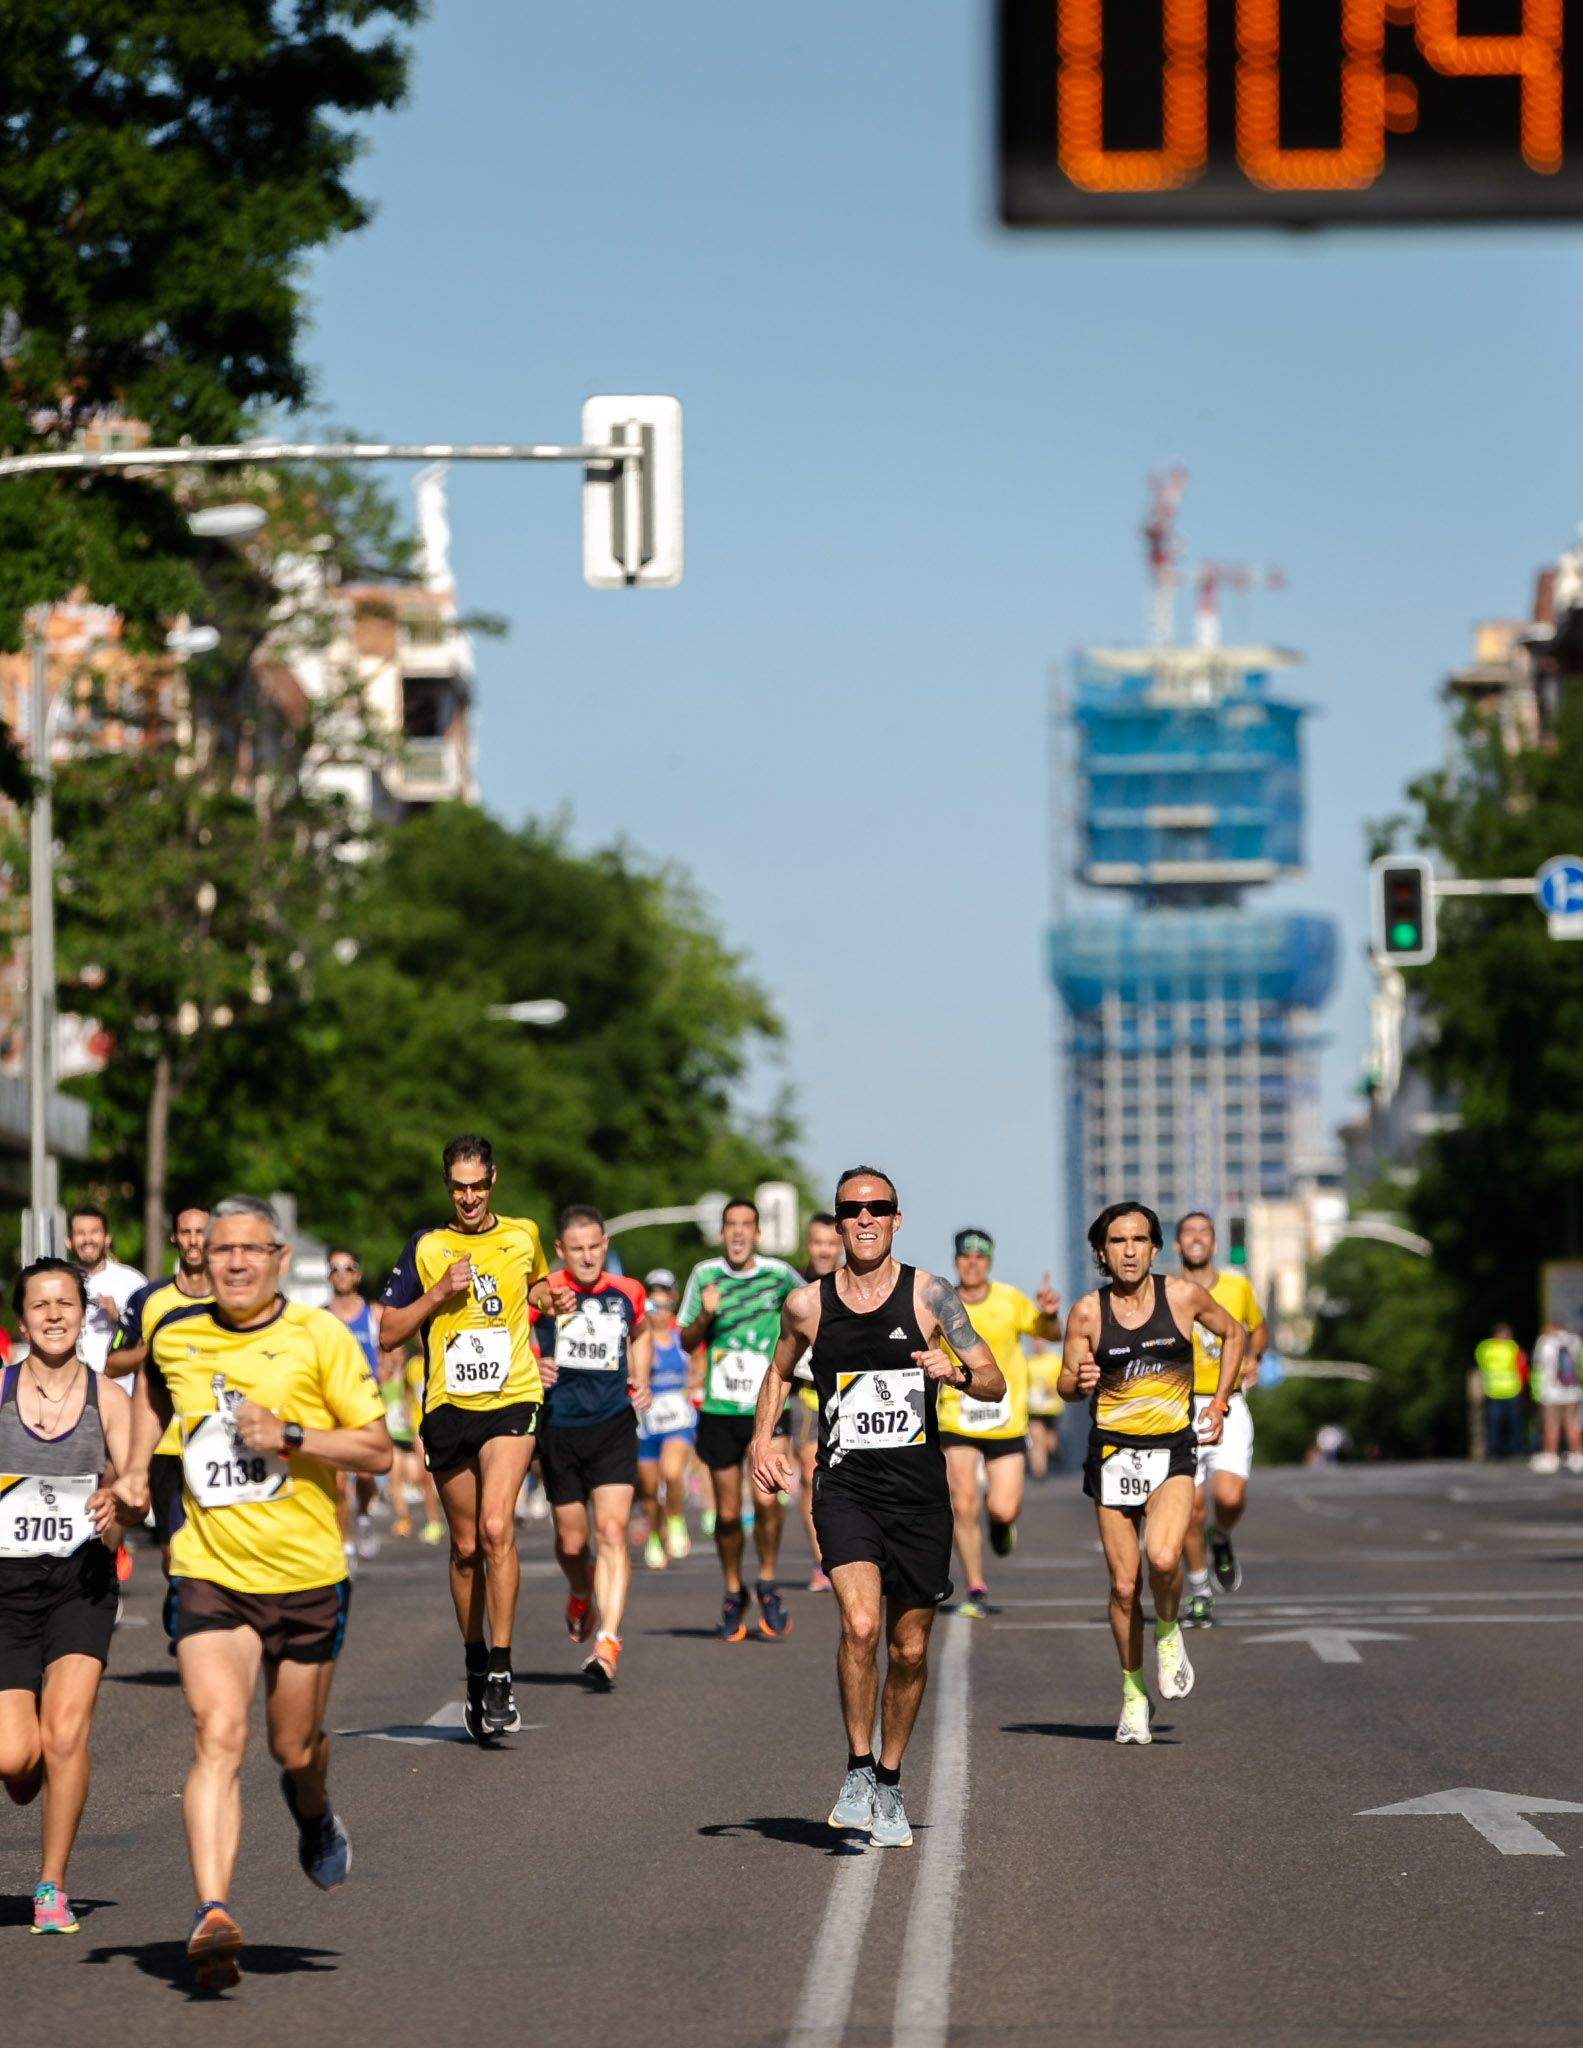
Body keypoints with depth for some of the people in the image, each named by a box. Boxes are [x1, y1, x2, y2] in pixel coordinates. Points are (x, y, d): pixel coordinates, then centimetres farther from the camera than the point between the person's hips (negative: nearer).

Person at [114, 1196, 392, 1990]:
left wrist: (291, 1437, -20)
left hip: (307, 1573, -1)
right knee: (218, 1733, -18)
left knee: (293, 1746, 12)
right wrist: (136, 1468, 16)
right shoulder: (174, 1335, 3)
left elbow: (377, 1450, -7)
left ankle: (312, 1809, 51)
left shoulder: (321, 1337, -7)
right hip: (211, 1570, 1)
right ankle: (213, 1916, -27)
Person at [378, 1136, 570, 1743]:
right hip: (448, 1407, 1)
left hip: (512, 1401, -1)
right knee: (465, 1546, 9)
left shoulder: (523, 1235, 7)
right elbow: (388, 1333, 2)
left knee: (496, 1528, -19)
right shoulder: (426, 1247, 4)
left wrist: (552, 1298, 8)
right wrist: (439, 1293, -11)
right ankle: (474, 1665, 26)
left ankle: (501, 1672, -17)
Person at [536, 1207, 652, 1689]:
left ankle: (607, 1642, -18)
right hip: (559, 1428, 0)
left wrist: (641, 1383, 12)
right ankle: (581, 1595, 43)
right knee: (572, 1541, 8)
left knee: (612, 1532, -14)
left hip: (614, 1427, 0)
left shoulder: (628, 1293, 4)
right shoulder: (543, 1294, -6)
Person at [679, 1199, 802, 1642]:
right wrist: (706, 1314, -14)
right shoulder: (705, 1274, 1)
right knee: (727, 1513, 5)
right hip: (719, 1410, 1)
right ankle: (733, 1594, 25)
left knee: (765, 1499, -18)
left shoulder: (778, 1274, -2)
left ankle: (767, 1583, 3)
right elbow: (687, 1340, 5)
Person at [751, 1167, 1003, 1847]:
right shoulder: (806, 1304, 4)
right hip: (845, 1487, -1)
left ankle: (889, 1783, 27)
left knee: (909, 1651, 8)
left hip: (919, 1495, 1)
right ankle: (858, 1770, -8)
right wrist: (762, 1438, 10)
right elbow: (780, 1371, 25)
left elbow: (995, 1384, 2)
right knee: (860, 1625, -23)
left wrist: (958, 1372, -20)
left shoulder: (930, 1295, -1)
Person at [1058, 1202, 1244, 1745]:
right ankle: (1134, 1694, 20)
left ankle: (1168, 1632, 7)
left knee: (1163, 1558, -26)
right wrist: (1079, 1380, -16)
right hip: (1112, 1453, 1)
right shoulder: (1087, 1312, -2)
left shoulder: (1183, 1296, -2)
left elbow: (1232, 1334, 15)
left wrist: (1219, 1404, 8)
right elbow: (1066, 1384, 8)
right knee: (1124, 1584, 1)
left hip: (1172, 1452, -1)